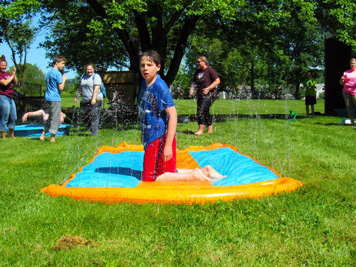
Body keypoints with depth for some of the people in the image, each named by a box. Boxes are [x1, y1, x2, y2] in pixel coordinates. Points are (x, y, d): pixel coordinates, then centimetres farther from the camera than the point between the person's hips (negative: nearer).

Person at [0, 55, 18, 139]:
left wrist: (14, 74, -1)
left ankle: (12, 135, 27)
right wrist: (12, 75, -11)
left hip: (10, 98, 8)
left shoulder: (8, 74, 14)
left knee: (13, 118, 13)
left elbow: (15, 83, 10)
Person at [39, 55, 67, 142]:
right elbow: (61, 88, -17)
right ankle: (52, 137, 1)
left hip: (47, 97, 9)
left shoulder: (49, 72, 16)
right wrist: (64, 79, -3)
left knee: (50, 117, 18)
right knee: (55, 118, -1)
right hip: (55, 98, -8)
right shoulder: (58, 73, -11)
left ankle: (43, 134, 14)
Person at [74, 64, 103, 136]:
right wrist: (77, 97, 25)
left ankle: (94, 134, -11)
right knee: (88, 117, 5)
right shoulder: (83, 77, 17)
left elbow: (96, 88, -15)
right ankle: (93, 131, 14)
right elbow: (81, 88, 27)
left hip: (95, 100, -7)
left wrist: (94, 98, -25)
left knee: (94, 117, -11)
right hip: (85, 100, 7)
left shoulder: (96, 76, -4)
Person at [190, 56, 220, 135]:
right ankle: (210, 129, 19)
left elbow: (217, 81, -13)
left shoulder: (210, 70, -8)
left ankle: (201, 130, -17)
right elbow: (194, 82, 24)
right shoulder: (198, 71, 15)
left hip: (209, 94, -8)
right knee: (205, 111, 10)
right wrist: (192, 89, 3)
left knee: (201, 110, -18)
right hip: (200, 95, 8)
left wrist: (208, 88, -20)